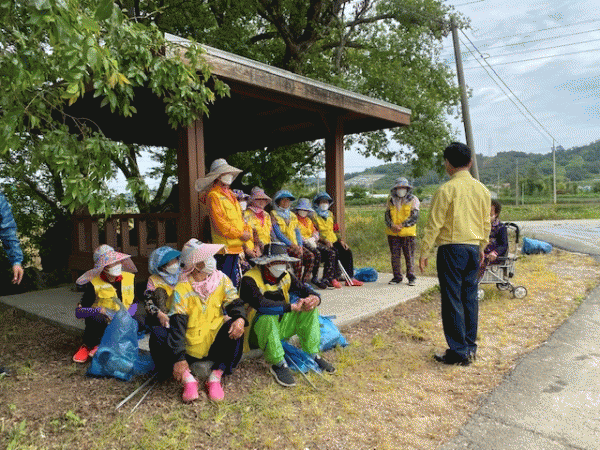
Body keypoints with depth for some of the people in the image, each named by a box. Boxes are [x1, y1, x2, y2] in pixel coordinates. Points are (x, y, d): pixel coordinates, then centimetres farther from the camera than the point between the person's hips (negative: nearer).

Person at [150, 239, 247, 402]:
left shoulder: (221, 279, -2)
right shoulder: (182, 289, -12)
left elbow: (234, 303, -6)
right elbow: (177, 325, -19)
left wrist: (240, 318, -31)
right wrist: (178, 358, -29)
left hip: (216, 345, 1)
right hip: (190, 347, -1)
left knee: (235, 328, -28)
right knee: (158, 338, -24)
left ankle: (216, 377, -21)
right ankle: (187, 379, -21)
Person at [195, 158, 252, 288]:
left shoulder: (230, 194, 20)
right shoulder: (213, 195, -8)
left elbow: (239, 217, 22)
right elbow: (219, 222, -16)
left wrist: (247, 231, 4)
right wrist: (240, 234, -14)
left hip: (236, 246, 9)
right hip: (224, 247, -9)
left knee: (235, 281, 13)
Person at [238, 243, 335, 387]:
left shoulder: (285, 276, 4)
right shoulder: (250, 279, -19)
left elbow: (305, 289, 2)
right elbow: (260, 304, -36)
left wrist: (315, 298, -24)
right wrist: (292, 307, -34)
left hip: (281, 326, 7)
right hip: (258, 331, -6)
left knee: (310, 310, -8)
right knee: (267, 318, -38)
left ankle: (313, 355, -3)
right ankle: (279, 365, -22)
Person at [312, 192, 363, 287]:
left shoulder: (330, 214, 23)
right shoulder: (314, 215, 1)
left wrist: (340, 241, 9)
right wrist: (325, 241, -22)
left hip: (333, 240, 6)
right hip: (322, 243, -6)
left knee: (347, 251, -15)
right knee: (335, 252, -32)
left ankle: (350, 278, -11)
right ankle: (333, 279, -28)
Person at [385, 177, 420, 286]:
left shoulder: (413, 200, 4)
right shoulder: (391, 200, 14)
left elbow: (414, 216, -5)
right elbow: (387, 215, 9)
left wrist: (402, 225, -15)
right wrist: (392, 225, -11)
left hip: (408, 233, -3)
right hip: (393, 233, 3)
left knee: (409, 256, 0)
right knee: (395, 256, 6)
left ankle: (411, 277, 11)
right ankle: (397, 277, 16)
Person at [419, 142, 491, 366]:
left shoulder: (446, 189, -12)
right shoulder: (481, 189, 8)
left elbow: (434, 224, -11)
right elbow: (486, 223, 16)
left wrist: (424, 252, -6)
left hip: (452, 248, -6)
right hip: (473, 248, 7)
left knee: (452, 300, 0)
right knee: (470, 297, 14)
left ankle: (458, 352, 5)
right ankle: (470, 347, 23)